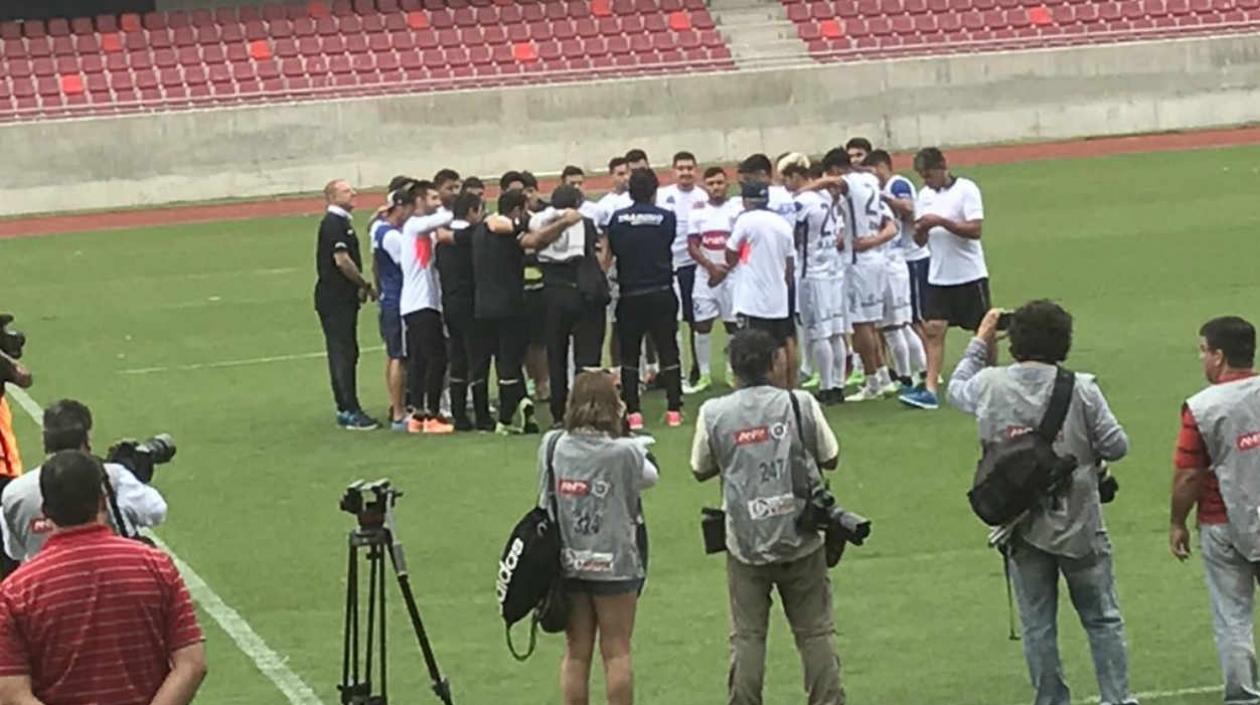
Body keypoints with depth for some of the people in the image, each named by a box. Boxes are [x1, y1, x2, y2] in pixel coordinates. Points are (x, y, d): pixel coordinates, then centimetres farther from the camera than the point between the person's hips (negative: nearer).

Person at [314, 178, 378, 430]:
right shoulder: (333, 223, -13)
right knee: (343, 354, -9)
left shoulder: (342, 222, 18)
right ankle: (350, 411, -10)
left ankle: (346, 409, 16)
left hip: (344, 298, 10)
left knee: (346, 354, 12)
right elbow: (341, 260, -20)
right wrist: (366, 286, -10)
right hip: (335, 299, -10)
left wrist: (360, 287, 8)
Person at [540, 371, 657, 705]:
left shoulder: (552, 446, -6)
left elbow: (545, 499, 4)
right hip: (614, 563, -3)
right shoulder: (624, 453, -14)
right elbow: (650, 476, 3)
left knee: (576, 653, 11)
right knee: (616, 651, 6)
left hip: (566, 564, 3)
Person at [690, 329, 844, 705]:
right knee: (815, 631, 10)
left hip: (745, 543, 0)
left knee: (747, 636, 7)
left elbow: (701, 470, 7)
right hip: (800, 540, 0)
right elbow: (830, 459, 4)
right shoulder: (800, 405, -7)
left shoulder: (713, 414, -6)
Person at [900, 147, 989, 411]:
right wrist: (920, 230, -13)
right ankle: (929, 390, -11)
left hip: (970, 274, -5)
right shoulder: (925, 195, 8)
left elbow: (975, 229, -19)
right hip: (938, 277, 5)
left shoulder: (966, 189, -10)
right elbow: (921, 240, 10)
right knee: (933, 330, -6)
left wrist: (941, 221, -24)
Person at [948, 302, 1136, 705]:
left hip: (1021, 527, 2)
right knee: (1102, 619, 10)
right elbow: (1116, 446, -9)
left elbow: (957, 389, 16)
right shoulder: (1081, 390, -13)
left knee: (1037, 625, 11)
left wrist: (980, 342, 26)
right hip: (1077, 524, -2)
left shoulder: (989, 385, -7)